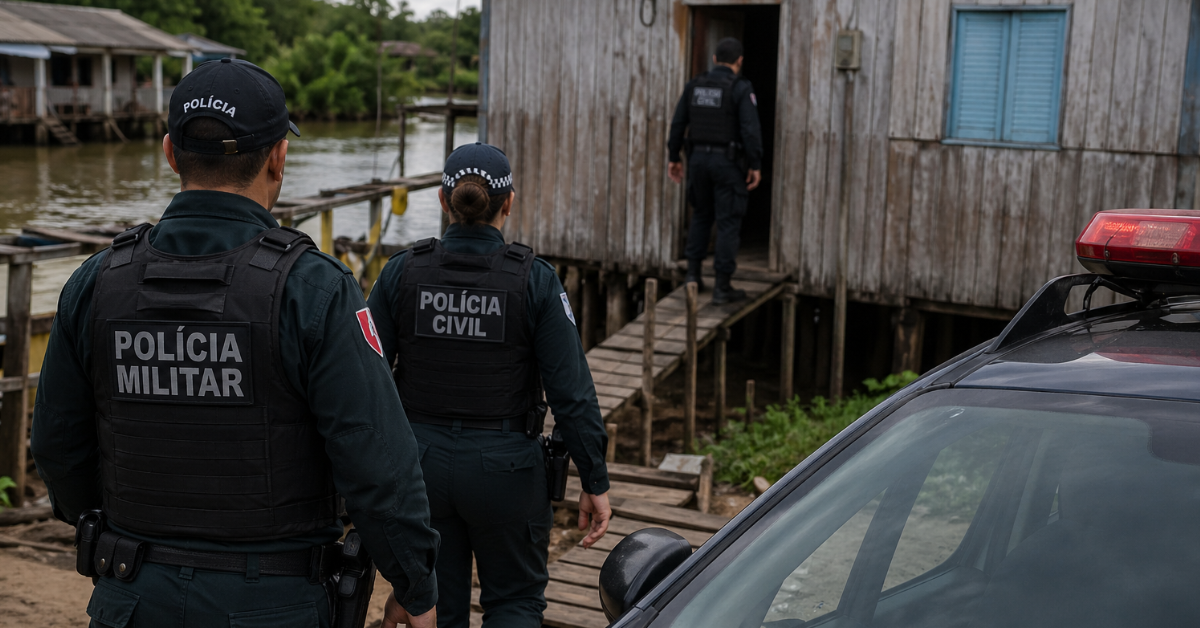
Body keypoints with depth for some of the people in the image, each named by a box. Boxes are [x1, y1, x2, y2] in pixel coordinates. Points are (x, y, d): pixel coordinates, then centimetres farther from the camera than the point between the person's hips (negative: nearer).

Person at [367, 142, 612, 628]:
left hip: (420, 461, 2)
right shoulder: (534, 280, -11)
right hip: (505, 466, -2)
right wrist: (595, 482, -4)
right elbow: (571, 391, -12)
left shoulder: (401, 272, -5)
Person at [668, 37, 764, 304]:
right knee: (728, 222, 1)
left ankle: (693, 273, 17)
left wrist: (674, 158, 15)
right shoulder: (741, 89, -9)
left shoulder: (694, 85, 6)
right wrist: (755, 166, -12)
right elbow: (750, 129, -17)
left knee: (701, 215, 21)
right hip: (727, 161, -5)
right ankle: (722, 287, 1)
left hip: (698, 158, 5)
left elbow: (677, 124, 7)